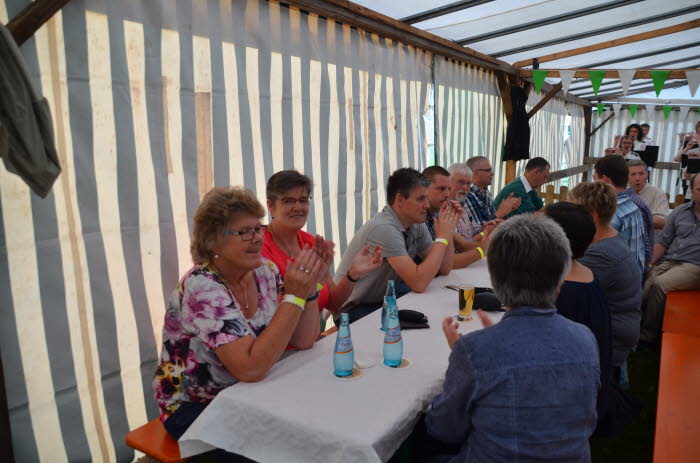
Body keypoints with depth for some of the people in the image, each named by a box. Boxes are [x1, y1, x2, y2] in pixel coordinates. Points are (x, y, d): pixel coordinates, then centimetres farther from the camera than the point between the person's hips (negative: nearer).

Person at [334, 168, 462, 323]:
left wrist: (448, 230, -7)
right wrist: (442, 237, -24)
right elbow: (419, 283, -32)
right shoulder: (383, 228, -28)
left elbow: (444, 269, 4)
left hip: (384, 299, 8)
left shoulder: (417, 225, 0)